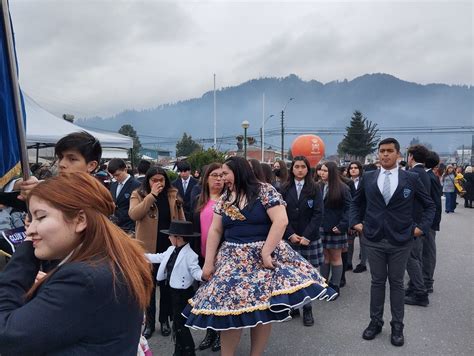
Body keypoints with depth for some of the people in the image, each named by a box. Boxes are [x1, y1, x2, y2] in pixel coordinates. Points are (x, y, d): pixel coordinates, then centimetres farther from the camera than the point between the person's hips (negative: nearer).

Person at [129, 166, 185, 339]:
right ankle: (149, 321, 28)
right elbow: (133, 215, -24)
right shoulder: (138, 194, -6)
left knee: (167, 284, 14)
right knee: (149, 285, 13)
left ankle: (165, 320, 30)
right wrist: (152, 195, -25)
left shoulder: (173, 194, 0)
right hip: (148, 247, -1)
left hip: (169, 246, 2)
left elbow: (181, 219, 5)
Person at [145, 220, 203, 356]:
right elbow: (159, 258, 19)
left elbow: (195, 271, -25)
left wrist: (204, 275, -47)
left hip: (183, 293, -9)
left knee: (180, 324, 0)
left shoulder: (190, 254, -22)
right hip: (173, 291, 9)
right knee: (177, 322, 20)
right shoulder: (171, 250, 5)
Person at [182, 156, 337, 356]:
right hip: (233, 259, 4)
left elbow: (281, 221, -16)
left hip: (264, 256, -4)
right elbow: (215, 231, 8)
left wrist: (266, 252, -19)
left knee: (264, 310, 0)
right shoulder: (225, 199, 8)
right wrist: (208, 263, 3)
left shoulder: (265, 191, -7)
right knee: (229, 310, 2)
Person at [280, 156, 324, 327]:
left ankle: (307, 309, 14)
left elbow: (318, 214, -4)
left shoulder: (314, 189, 1)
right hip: (289, 238, 1)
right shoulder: (285, 189, 4)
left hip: (309, 238, -1)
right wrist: (291, 234, -9)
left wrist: (306, 235, -12)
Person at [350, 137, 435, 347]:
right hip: (374, 239, 1)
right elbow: (356, 203, 15)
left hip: (401, 241, -1)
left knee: (396, 283, 11)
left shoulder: (411, 178, -2)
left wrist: (421, 227, -3)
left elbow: (429, 205, 7)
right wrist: (356, 222, 3)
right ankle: (375, 322, 26)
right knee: (377, 282, 12)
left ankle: (397, 326, 25)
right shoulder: (368, 178, 2)